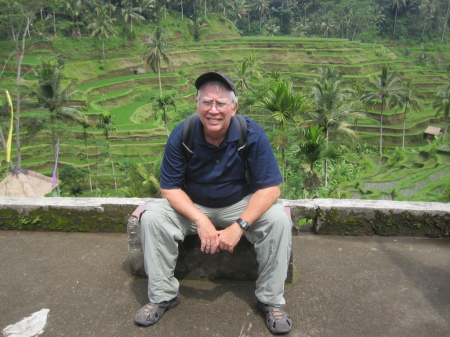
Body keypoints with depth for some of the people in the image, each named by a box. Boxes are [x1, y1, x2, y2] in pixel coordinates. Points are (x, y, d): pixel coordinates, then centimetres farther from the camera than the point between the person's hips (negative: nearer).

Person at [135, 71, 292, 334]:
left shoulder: (252, 134, -18)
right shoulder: (182, 135, -15)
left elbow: (270, 187, -18)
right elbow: (170, 188, -13)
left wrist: (239, 226, -28)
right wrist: (201, 221, -27)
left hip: (241, 206, -1)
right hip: (192, 205, 1)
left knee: (278, 218, -27)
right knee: (152, 216, -21)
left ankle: (271, 300, -8)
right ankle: (163, 296, -2)